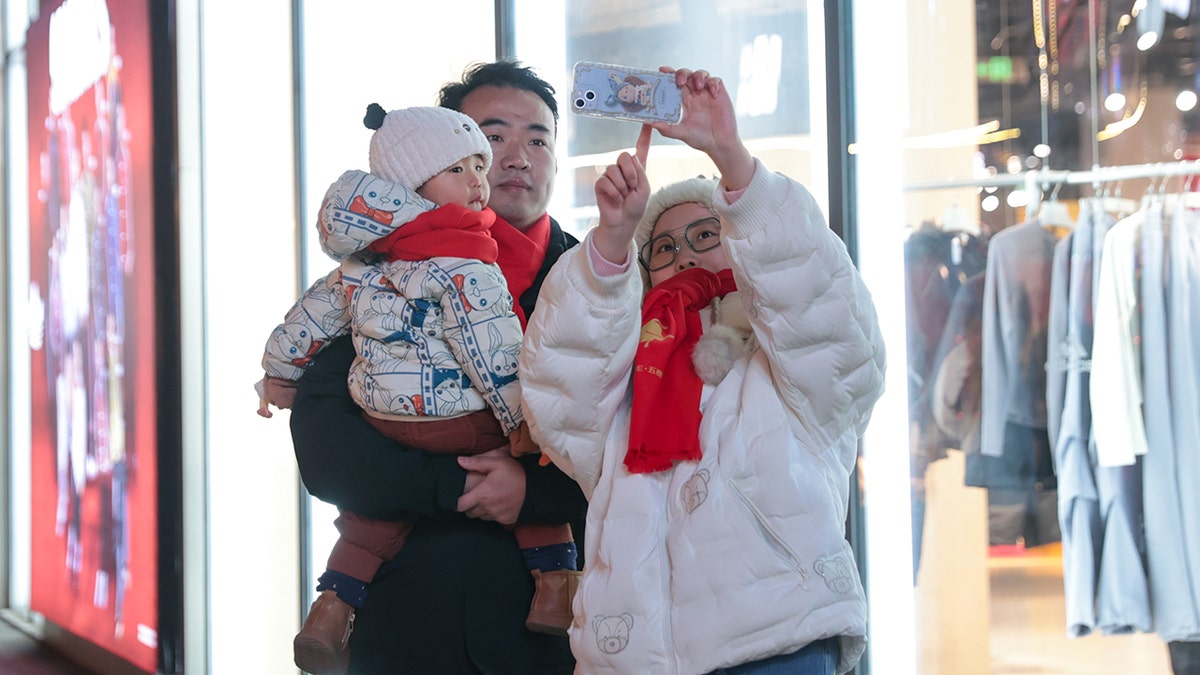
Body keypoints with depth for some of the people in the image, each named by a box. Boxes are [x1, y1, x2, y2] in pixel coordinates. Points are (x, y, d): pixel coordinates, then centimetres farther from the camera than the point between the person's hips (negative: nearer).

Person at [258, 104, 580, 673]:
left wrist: (278, 373, 33)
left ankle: (331, 610, 19)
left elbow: (310, 315, 19)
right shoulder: (463, 263, -13)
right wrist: (522, 421, -16)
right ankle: (554, 589, 3)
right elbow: (492, 350, -19)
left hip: (380, 418, 7)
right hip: (459, 424, -7)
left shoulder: (362, 263, 10)